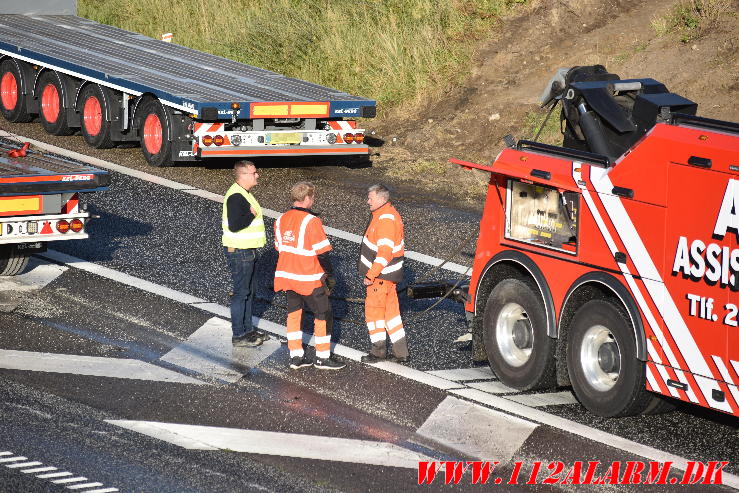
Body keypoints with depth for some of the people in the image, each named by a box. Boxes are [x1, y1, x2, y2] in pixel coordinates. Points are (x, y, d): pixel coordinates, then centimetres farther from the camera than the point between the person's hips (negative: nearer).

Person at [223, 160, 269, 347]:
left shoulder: (244, 193, 11)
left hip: (247, 251, 11)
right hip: (239, 252, -11)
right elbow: (234, 225, -30)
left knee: (250, 290, 18)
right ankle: (238, 335, 4)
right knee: (241, 292, -3)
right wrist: (252, 214, -20)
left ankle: (247, 330, 28)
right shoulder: (235, 197, -23)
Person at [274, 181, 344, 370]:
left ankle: (296, 356, 17)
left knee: (294, 312, 16)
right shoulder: (311, 221, -18)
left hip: (287, 275, 7)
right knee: (323, 314, 6)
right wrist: (330, 275, -4)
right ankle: (322, 357, 9)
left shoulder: (281, 220, 4)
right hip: (310, 279, -7)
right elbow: (322, 252, -16)